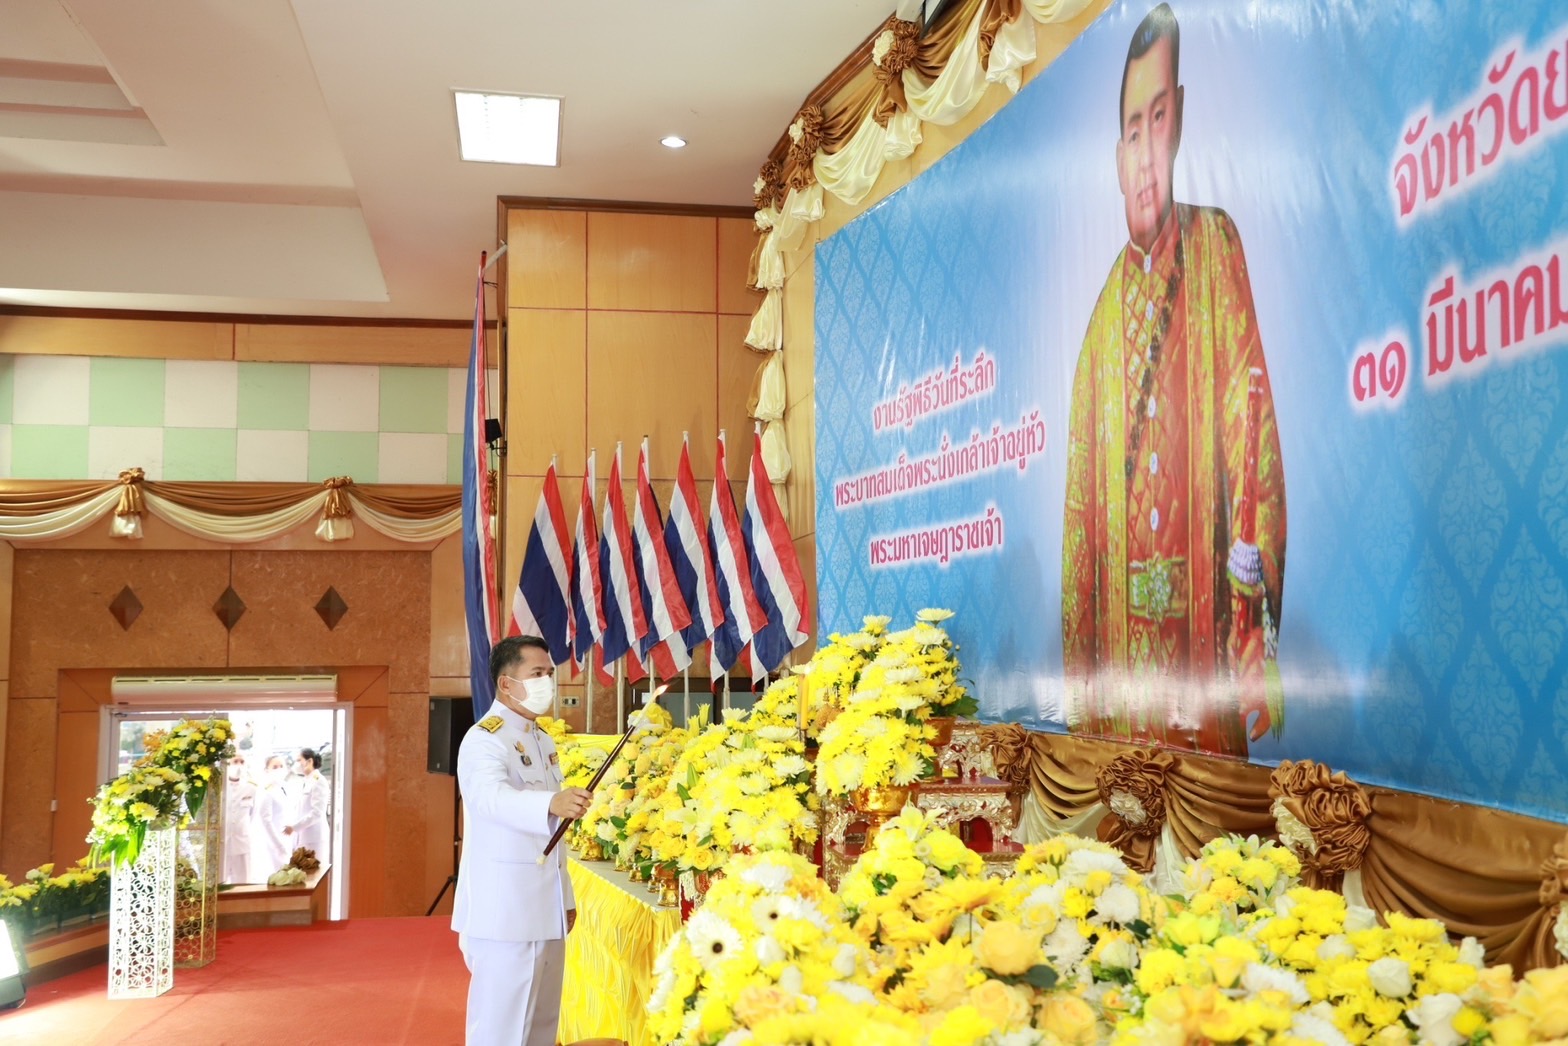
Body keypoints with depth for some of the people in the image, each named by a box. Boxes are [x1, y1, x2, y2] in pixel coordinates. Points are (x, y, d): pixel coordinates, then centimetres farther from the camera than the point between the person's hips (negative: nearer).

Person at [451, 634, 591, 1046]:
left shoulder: (544, 742, 16)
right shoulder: (484, 739, -12)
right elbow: (492, 796, -34)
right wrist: (551, 803, -51)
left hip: (545, 907, 9)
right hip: (504, 910, -8)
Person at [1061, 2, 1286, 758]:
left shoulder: (1217, 249, 0)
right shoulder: (1104, 312, 11)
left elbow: (1252, 433, -8)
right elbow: (1080, 507, 12)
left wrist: (1255, 614, -16)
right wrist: (1078, 682, 9)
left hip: (1200, 630, -4)